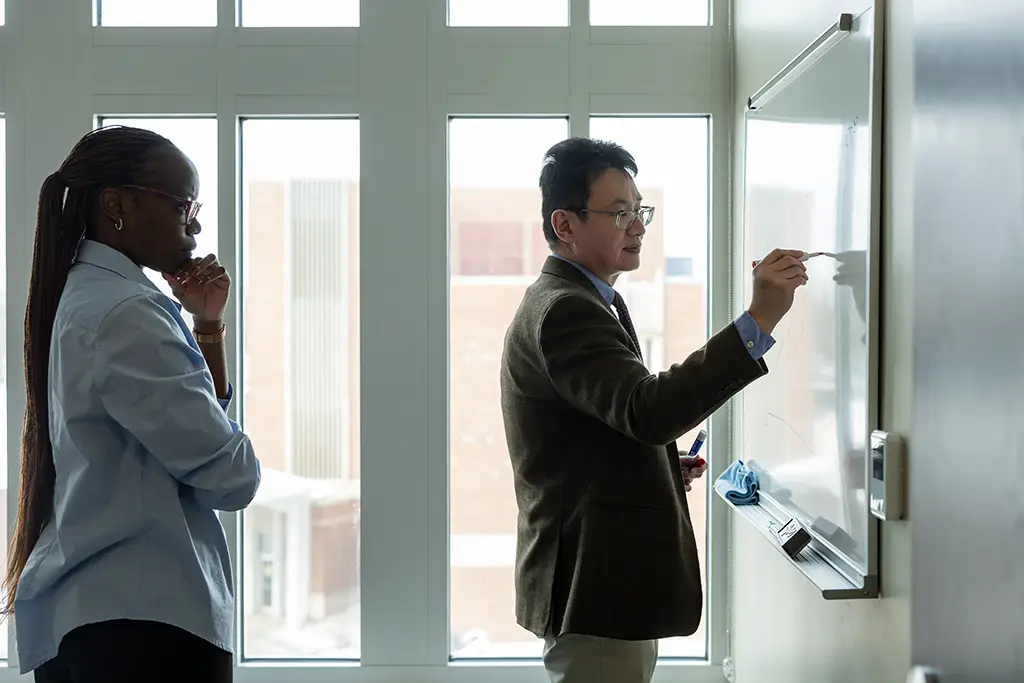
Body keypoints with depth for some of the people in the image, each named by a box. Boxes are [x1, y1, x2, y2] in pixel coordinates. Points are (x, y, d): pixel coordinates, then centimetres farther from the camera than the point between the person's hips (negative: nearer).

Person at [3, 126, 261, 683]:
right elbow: (229, 474, -17)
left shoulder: (87, 298, 14)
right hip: (145, 613, -10)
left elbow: (202, 418, 18)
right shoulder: (125, 314, -17)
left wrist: (206, 325, 7)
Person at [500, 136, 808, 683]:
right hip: (595, 592, -11)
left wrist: (668, 468, 8)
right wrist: (759, 319, -34)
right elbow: (649, 410, -33)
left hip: (611, 582, 11)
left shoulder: (583, 303, 16)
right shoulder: (562, 311, -19)